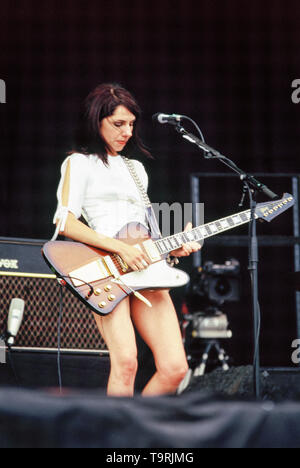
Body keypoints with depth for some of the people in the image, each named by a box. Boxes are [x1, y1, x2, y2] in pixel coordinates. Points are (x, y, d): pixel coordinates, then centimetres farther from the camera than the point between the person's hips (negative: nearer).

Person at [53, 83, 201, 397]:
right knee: (125, 362, -24)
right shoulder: (80, 162, 7)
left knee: (174, 368, -6)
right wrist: (120, 248, -15)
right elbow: (65, 221, -7)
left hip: (145, 269, 6)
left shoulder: (136, 168, 27)